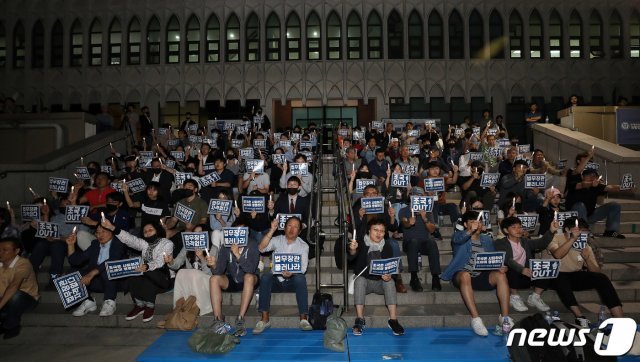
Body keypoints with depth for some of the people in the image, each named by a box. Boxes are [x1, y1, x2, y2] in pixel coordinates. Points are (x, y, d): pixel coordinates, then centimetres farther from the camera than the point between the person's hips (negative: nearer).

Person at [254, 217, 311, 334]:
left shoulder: (303, 245, 4)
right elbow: (261, 248, -13)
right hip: (277, 280, 1)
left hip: (293, 281, -1)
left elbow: (303, 268, -7)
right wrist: (272, 230, -20)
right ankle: (264, 319, -27)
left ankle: (303, 319, -30)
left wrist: (291, 273, -29)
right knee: (265, 277, -30)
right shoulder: (277, 240, 6)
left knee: (300, 278, -33)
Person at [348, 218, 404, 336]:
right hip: (364, 280, -1)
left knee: (390, 282, -27)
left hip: (380, 282, 2)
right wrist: (352, 250, -48)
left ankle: (393, 319, -30)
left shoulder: (387, 247, 1)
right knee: (359, 280, -31)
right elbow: (351, 258, -24)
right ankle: (359, 320, -34)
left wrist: (388, 275, -25)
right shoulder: (361, 243, -6)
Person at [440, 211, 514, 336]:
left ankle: (505, 317, -23)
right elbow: (457, 239, -22)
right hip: (461, 276, -4)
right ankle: (475, 318, -39)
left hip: (481, 276, 4)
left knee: (501, 275, -25)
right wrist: (470, 231, -43)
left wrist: (500, 267, -11)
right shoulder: (459, 234, 3)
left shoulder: (487, 239, 18)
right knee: (465, 275, -38)